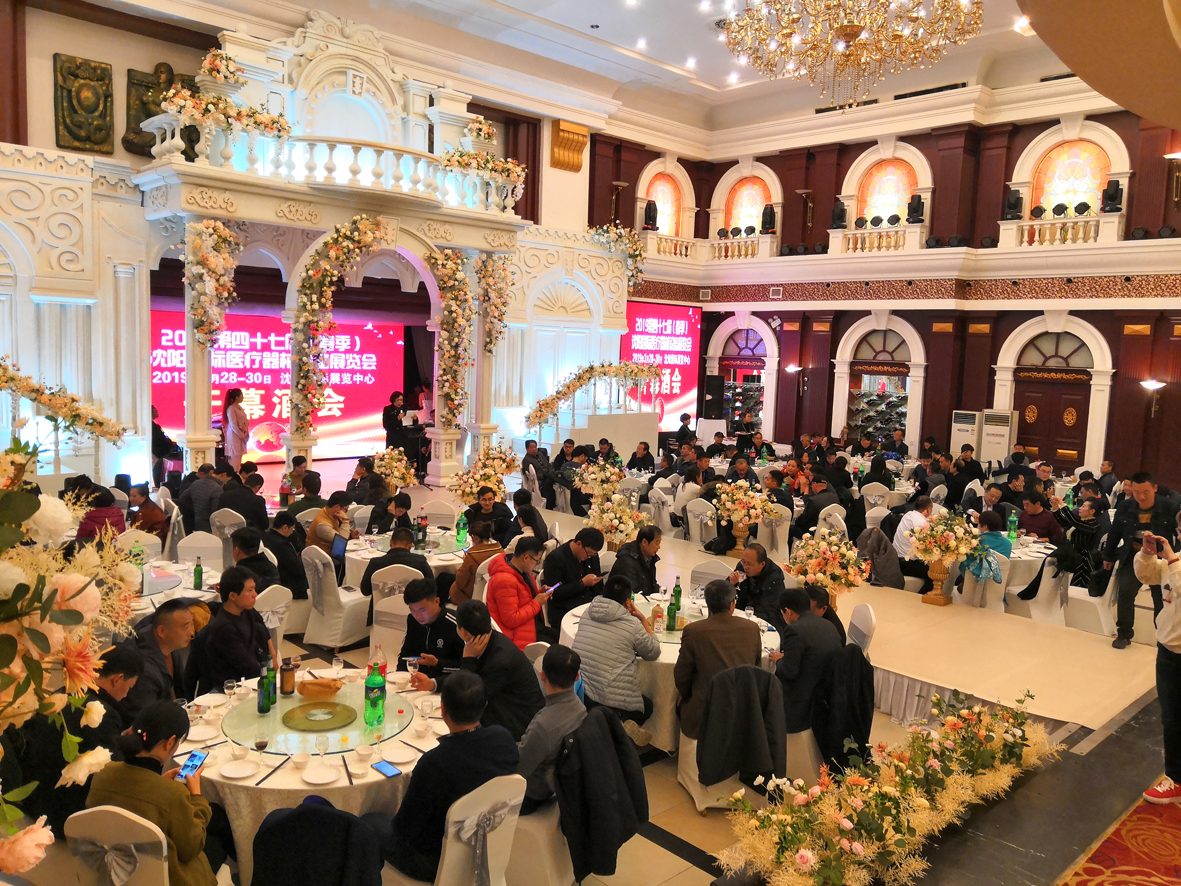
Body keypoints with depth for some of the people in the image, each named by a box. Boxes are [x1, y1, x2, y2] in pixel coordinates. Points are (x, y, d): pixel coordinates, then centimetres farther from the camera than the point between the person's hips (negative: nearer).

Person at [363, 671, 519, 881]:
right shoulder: (504, 739, -19)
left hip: (438, 863, -6)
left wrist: (400, 812, 0)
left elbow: (403, 829, -20)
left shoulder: (433, 763, -36)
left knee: (368, 821, 19)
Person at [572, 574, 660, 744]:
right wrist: (643, 620, 12)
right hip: (612, 697, -5)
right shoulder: (632, 624, -7)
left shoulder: (587, 613, 7)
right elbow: (653, 653, 8)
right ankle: (620, 723, -2)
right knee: (647, 706, 28)